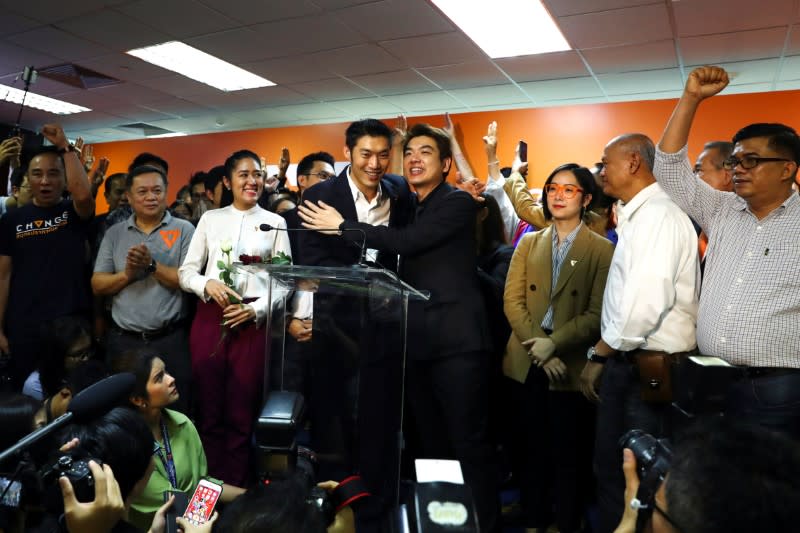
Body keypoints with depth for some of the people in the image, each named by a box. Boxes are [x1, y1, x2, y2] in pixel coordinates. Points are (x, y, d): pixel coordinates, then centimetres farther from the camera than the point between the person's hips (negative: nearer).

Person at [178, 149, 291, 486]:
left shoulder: (275, 223, 6)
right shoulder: (210, 219, 10)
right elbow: (186, 271, 8)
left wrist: (256, 309, -13)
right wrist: (207, 284, -12)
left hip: (253, 322, -1)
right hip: (209, 319, 2)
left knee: (241, 414, 4)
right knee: (209, 410, 7)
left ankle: (234, 492, 18)